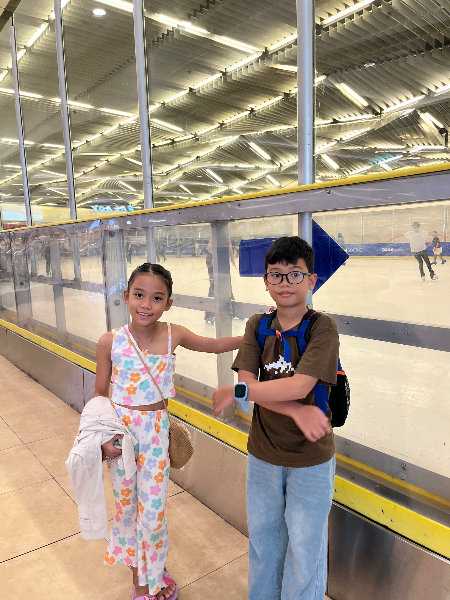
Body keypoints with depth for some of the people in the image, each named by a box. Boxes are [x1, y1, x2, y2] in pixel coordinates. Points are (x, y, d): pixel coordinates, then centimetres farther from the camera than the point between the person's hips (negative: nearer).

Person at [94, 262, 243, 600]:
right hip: (119, 431, 0)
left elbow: (215, 345, 4)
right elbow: (100, 394, -2)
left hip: (155, 431, 0)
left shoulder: (173, 335, -11)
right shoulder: (110, 342, -13)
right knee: (127, 504, 18)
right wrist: (103, 437, -10)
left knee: (153, 509, 9)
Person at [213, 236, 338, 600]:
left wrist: (236, 392, -22)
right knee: (263, 537, 24)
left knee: (304, 548, 14)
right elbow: (247, 381, -14)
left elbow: (299, 385, -27)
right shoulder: (257, 325, -5)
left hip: (311, 460, -4)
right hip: (262, 454, 4)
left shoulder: (323, 327, -17)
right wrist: (297, 411, -26)